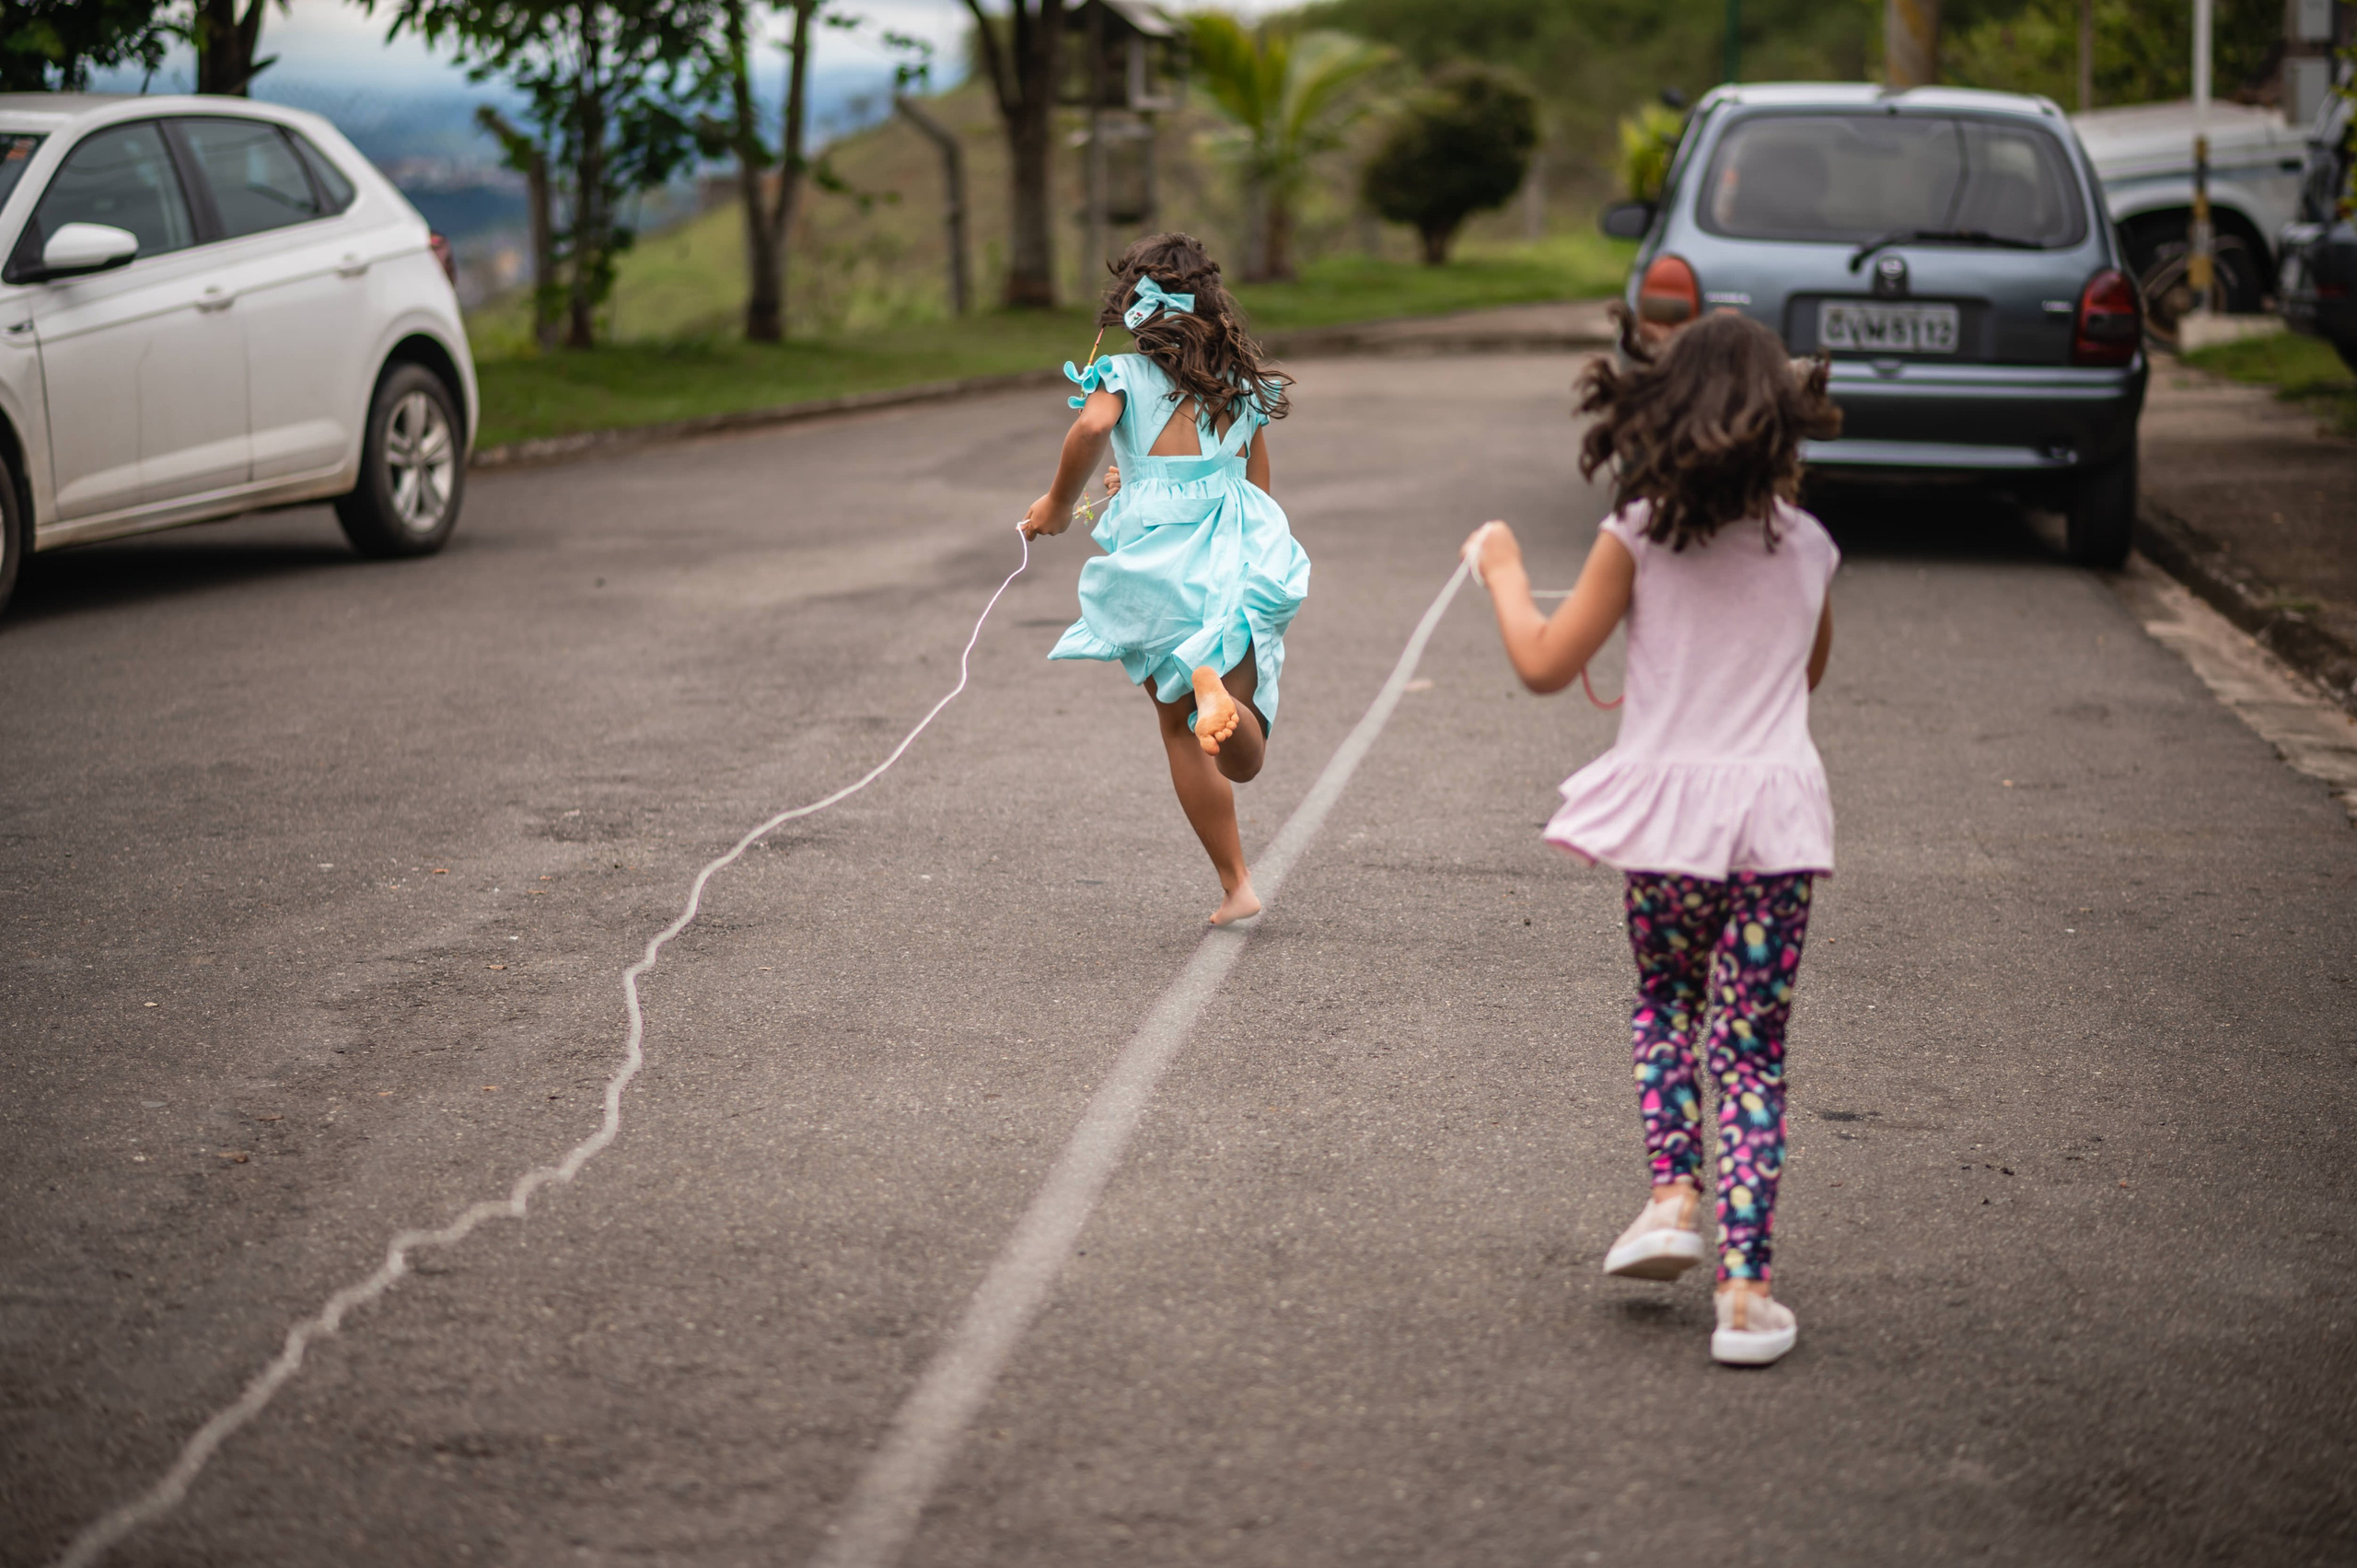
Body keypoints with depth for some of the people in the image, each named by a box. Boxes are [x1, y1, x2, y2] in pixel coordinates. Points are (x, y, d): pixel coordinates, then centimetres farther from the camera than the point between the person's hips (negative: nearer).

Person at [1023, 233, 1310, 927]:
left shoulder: (1125, 374, 3)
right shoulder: (1243, 383, 17)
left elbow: (1093, 426, -20)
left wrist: (1058, 503, -3)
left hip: (1155, 561, -2)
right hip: (1241, 555, 2)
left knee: (1179, 726, 16)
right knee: (1242, 760, -4)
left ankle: (1235, 884, 12)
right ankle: (1214, 684, -40)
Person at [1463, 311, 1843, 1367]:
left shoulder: (1638, 535, -5)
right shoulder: (1807, 546, 5)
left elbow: (1545, 665, -2)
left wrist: (1501, 570, 13)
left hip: (1668, 809, -1)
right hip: (1777, 807, 1)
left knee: (1663, 1004, 25)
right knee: (1749, 1047, 5)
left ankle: (1673, 1196, 7)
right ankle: (1745, 1288, 0)